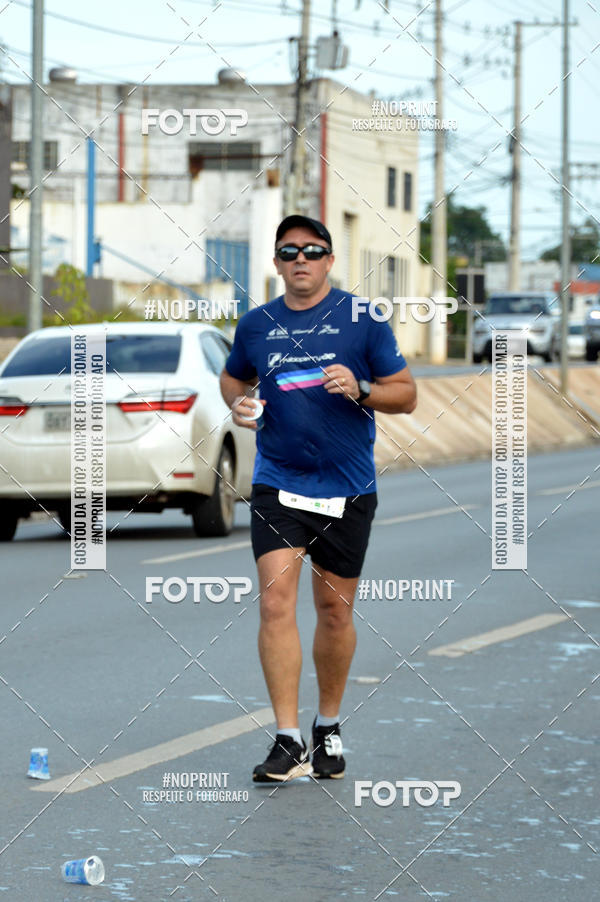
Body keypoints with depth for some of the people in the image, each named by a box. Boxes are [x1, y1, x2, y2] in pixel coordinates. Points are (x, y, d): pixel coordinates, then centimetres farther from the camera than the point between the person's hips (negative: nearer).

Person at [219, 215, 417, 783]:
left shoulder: (362, 319, -2)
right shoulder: (256, 325, 6)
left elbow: (406, 395, 1)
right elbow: (233, 376, 25)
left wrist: (360, 390, -18)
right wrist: (238, 403, 3)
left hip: (347, 489, -1)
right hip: (277, 484, 1)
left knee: (335, 610, 9)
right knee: (276, 601, -13)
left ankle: (328, 730, 27)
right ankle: (288, 742, -13)